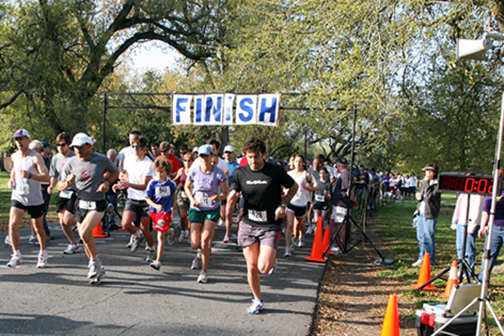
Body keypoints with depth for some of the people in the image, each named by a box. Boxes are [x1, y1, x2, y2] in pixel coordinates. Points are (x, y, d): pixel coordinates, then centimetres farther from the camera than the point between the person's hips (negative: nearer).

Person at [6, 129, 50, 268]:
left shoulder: (36, 157, -16)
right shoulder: (14, 156, 4)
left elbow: (46, 177, -26)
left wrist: (29, 175, -41)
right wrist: (11, 179, 8)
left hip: (35, 199, -4)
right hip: (18, 197, 4)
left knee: (38, 228, 8)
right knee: (12, 225, -12)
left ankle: (43, 253, 30)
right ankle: (16, 255, 3)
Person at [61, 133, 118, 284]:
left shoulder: (102, 160, -9)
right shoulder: (71, 163, -2)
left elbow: (114, 172, 10)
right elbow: (60, 187, 3)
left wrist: (106, 182, -9)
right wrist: (67, 183, -20)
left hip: (97, 204, -4)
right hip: (80, 203, 4)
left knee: (84, 232, -25)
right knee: (86, 240, 11)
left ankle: (95, 261, -2)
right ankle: (98, 270, 31)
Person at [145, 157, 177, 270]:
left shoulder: (170, 183, -7)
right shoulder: (152, 183, -11)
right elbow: (147, 198, -9)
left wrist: (172, 206, 17)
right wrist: (155, 205, -26)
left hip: (166, 211, -2)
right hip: (154, 211, 2)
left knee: (160, 236, -9)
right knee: (162, 232, 22)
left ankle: (158, 261, -8)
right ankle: (170, 232, 60)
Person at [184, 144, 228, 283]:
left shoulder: (219, 173, -12)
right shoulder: (194, 171, -7)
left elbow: (225, 193, -5)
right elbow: (187, 187, 10)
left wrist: (219, 197, -27)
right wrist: (192, 199, -8)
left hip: (212, 209, -2)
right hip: (196, 209, 2)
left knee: (205, 242, -13)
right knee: (195, 244, -1)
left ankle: (204, 272, 6)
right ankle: (200, 253, 38)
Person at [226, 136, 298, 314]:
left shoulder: (276, 171, -8)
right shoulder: (240, 173, -1)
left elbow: (294, 187, 7)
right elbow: (232, 196, 3)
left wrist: (283, 205, -7)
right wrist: (230, 202, -21)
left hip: (270, 226, -3)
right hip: (248, 225, 3)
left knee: (263, 268, -14)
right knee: (251, 267, 7)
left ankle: (272, 259, 21)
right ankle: (258, 301, 27)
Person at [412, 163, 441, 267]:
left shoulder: (437, 184, -10)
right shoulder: (423, 182, 14)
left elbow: (429, 197, -20)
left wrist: (427, 184, -15)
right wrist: (419, 196, -3)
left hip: (430, 214, -7)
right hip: (421, 212, 7)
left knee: (429, 238, -2)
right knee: (420, 237, 13)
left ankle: (429, 261, 7)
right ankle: (422, 258, 25)